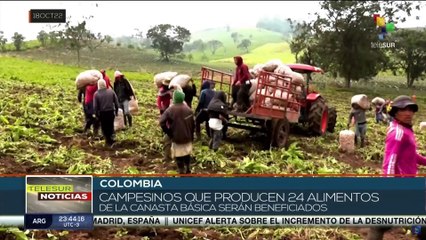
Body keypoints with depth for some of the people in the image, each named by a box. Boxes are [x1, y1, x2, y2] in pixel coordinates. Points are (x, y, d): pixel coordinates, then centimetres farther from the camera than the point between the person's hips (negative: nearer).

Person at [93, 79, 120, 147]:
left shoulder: (96, 94, -11)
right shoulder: (111, 91, -5)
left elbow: (95, 106, -9)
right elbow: (116, 102, -1)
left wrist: (96, 114, 3)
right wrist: (116, 111, 11)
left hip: (102, 113, -2)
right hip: (111, 112, 2)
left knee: (104, 128, 11)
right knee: (111, 126, 19)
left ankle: (108, 141, 13)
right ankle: (111, 138, 23)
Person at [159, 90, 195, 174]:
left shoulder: (171, 110, -15)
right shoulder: (188, 109, -2)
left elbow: (162, 122, -24)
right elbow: (193, 124, 3)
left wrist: (169, 133, -11)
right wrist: (191, 135, 14)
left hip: (176, 137, -4)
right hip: (187, 136, 4)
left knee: (178, 155, 5)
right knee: (187, 153, 20)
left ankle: (182, 172, 8)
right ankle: (188, 170, 31)